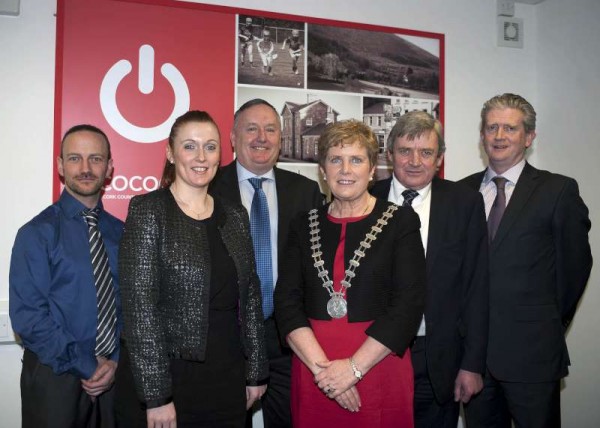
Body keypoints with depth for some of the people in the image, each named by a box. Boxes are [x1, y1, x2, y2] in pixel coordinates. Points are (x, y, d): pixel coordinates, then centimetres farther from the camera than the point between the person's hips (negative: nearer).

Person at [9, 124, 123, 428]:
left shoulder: (121, 233, 3)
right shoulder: (37, 234, -9)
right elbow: (27, 317, -13)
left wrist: (115, 361, -8)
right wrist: (86, 366, -14)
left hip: (113, 374, 4)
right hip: (56, 375, -3)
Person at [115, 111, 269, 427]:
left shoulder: (235, 217, 7)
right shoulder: (148, 211, -8)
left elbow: (250, 296, 10)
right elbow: (139, 305, -14)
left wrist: (255, 372, 9)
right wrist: (156, 396, -16)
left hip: (226, 380, 5)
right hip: (165, 377, -5)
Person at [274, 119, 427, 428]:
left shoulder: (401, 221, -3)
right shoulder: (304, 226, 6)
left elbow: (409, 305, -10)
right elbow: (287, 302, 0)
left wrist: (353, 367, -14)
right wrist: (321, 366, -12)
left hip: (378, 366, -2)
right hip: (312, 373, 2)